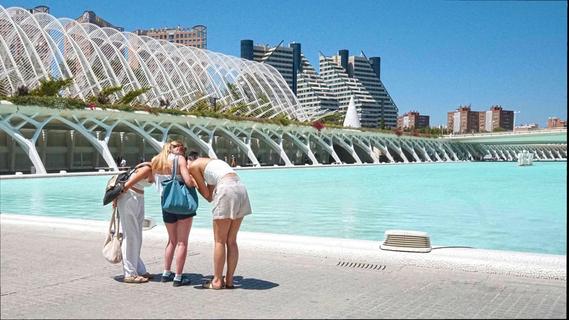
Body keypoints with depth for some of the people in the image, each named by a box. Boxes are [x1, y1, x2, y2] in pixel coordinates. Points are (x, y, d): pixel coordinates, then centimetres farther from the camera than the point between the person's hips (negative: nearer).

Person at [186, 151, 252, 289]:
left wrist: (195, 185, 26)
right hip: (241, 188, 8)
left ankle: (217, 281, 9)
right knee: (231, 241, 13)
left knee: (219, 241, 4)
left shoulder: (193, 166, 10)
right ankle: (229, 280, 17)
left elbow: (207, 194, 11)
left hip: (227, 189, -7)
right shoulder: (212, 162, 31)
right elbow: (211, 196, 25)